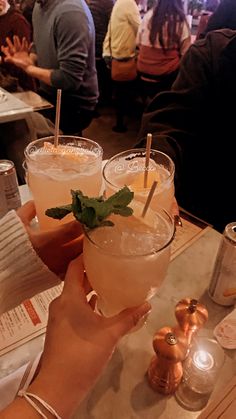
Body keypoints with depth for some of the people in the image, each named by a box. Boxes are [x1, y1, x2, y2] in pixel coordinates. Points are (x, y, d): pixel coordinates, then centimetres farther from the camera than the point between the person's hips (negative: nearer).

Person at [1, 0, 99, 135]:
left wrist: (29, 68, -14)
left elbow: (70, 79, -28)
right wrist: (29, 61, -5)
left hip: (74, 104, -8)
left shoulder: (69, 12, -23)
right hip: (48, 94, 8)